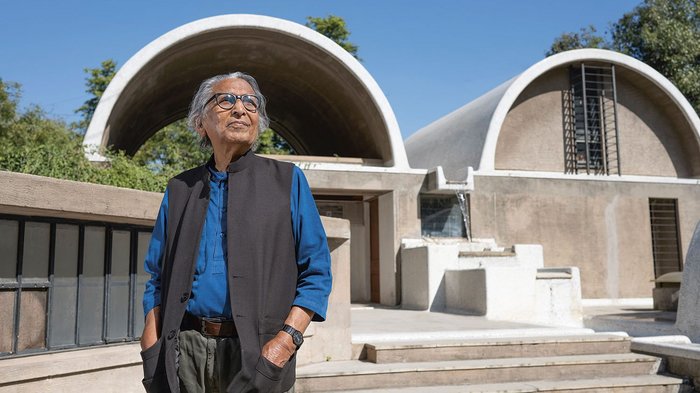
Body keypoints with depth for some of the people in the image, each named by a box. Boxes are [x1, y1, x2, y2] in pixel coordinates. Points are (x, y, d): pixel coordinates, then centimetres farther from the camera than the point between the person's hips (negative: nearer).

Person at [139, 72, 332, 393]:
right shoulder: (180, 190, 12)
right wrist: (151, 348, -1)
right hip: (184, 351, 3)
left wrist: (285, 342, -15)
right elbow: (157, 278, 13)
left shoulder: (287, 181, 3)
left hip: (257, 353, -2)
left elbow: (316, 273, -2)